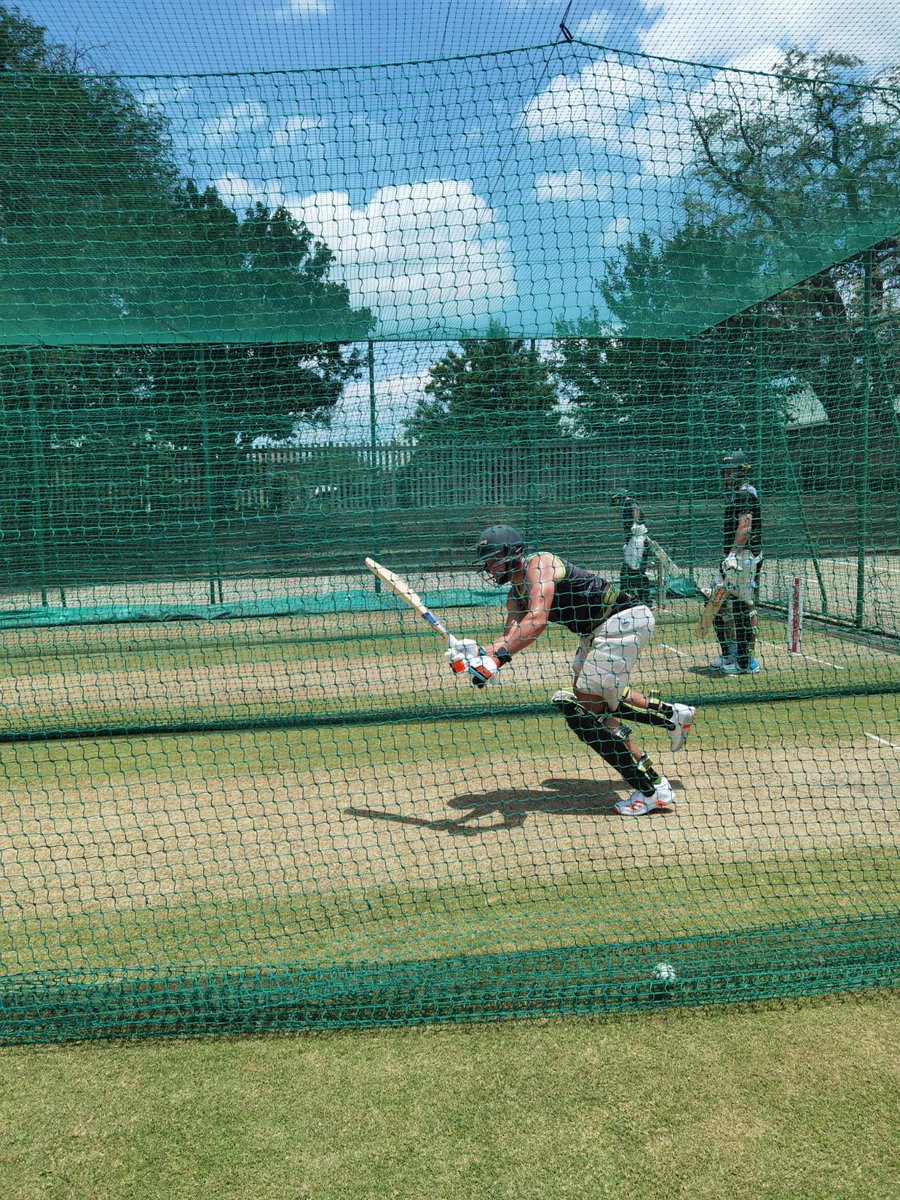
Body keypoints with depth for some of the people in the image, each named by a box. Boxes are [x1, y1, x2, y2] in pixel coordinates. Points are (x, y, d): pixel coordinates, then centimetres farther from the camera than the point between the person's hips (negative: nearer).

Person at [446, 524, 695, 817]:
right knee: (592, 695, 20)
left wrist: (497, 658, -43)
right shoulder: (515, 593, 10)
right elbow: (511, 636, -5)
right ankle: (672, 715, 37)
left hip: (625, 619, -10)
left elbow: (537, 620, -34)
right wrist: (481, 652, -25)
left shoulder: (539, 565, -18)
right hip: (597, 631, 10)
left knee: (581, 709, -13)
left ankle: (653, 790, -7)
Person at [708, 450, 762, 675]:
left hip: (743, 557, -11)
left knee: (744, 607, -9)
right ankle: (730, 654, 22)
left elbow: (745, 527, -22)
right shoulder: (736, 493, 20)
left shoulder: (745, 493, -12)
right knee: (718, 604, 14)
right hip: (733, 558, 11)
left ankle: (748, 661, -5)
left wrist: (732, 554, -27)